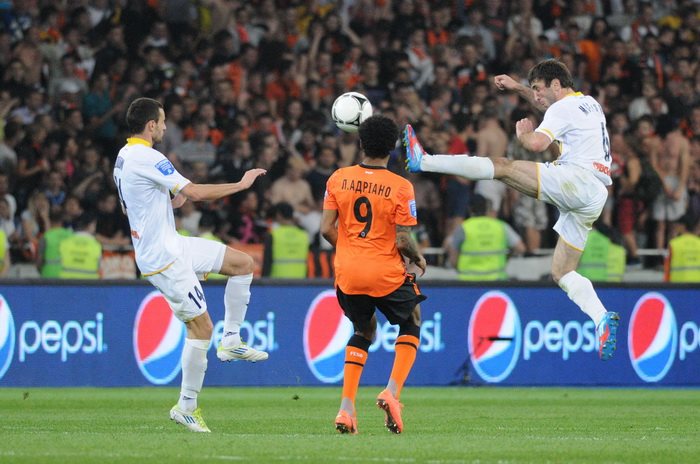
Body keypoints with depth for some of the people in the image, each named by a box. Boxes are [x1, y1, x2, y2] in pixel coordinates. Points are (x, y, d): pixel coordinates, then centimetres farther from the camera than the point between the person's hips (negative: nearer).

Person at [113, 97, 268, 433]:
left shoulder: (124, 157, 12)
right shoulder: (146, 158, -20)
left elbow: (136, 206, 25)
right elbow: (195, 192, -22)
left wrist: (174, 200, 17)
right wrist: (241, 184, -11)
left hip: (172, 245, 10)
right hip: (163, 257, -10)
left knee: (243, 263, 12)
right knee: (201, 327, -7)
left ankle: (231, 340, 11)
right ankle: (186, 407, 0)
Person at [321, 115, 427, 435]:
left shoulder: (338, 179, -1)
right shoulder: (401, 187, -11)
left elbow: (327, 228, -1)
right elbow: (403, 241, -12)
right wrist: (417, 258, 9)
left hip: (347, 273, 3)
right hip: (387, 273, -3)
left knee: (364, 331, 25)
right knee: (411, 324, 22)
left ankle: (347, 408, 9)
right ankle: (392, 391, 0)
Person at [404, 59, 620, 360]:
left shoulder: (564, 108, -2)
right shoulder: (589, 104, 27)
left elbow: (537, 143, -19)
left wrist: (522, 133, 3)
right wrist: (518, 89, 44)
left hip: (576, 179, -9)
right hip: (594, 199, 9)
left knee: (502, 167, -9)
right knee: (562, 273, 7)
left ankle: (424, 162, -13)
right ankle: (603, 319, -9)